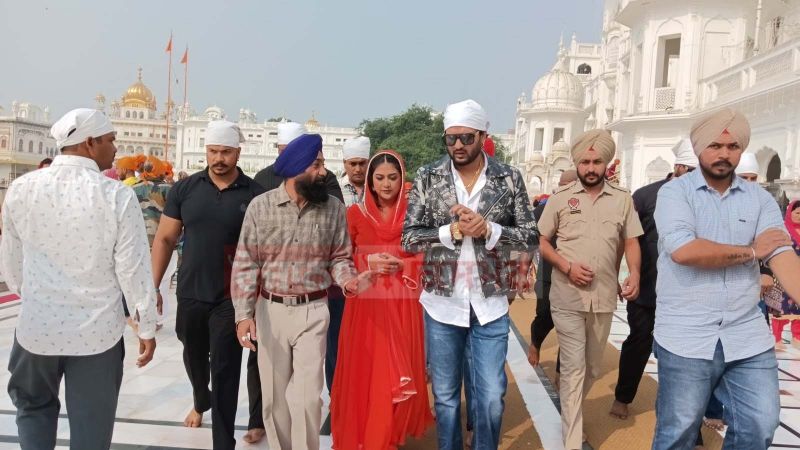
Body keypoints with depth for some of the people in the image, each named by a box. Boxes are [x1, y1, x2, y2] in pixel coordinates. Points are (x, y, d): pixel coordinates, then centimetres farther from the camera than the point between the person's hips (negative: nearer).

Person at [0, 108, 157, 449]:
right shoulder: (117, 196, -14)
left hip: (36, 327, 3)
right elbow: (134, 270, -12)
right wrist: (147, 328, 0)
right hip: (97, 332, -2)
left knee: (33, 407, 28)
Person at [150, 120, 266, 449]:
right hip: (190, 293, 4)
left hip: (231, 297, -3)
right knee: (194, 359, 24)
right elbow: (164, 239, 4)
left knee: (225, 370, 1)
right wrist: (153, 286, 1)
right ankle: (201, 402, 54)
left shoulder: (255, 194, -7)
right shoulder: (185, 189, -1)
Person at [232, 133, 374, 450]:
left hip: (313, 311, 0)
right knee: (274, 394, 13)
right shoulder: (260, 206, -5)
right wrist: (243, 313, -9)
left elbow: (339, 257, 5)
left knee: (307, 396, -2)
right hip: (270, 310, 1)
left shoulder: (334, 208, -2)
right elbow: (246, 263, -3)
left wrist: (348, 281, -17)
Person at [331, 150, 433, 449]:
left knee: (398, 375, 4)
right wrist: (369, 261, -11)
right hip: (365, 303, 0)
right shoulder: (355, 213, 3)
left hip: (402, 305, 0)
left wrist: (402, 264, -12)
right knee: (363, 372, 3)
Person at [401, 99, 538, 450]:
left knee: (491, 397, 8)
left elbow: (529, 236, -2)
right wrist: (452, 230, -19)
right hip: (442, 303, 0)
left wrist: (488, 229, -18)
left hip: (491, 304, 0)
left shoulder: (509, 178, -1)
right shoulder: (428, 178, -2)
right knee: (445, 396, 14)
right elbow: (409, 238, -5)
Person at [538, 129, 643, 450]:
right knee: (574, 368, -4)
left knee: (592, 368, 18)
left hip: (605, 297, 3)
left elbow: (631, 241, 9)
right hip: (567, 297, -3)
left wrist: (634, 274, -10)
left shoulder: (622, 199, 5)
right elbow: (541, 241, 2)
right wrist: (568, 267, -13)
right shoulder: (560, 197, 0)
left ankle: (570, 413, 43)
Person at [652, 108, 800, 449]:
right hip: (686, 337, -3)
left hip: (748, 337, 4)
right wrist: (751, 251, -9)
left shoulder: (760, 198, 7)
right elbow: (682, 250, -21)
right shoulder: (675, 192, -4)